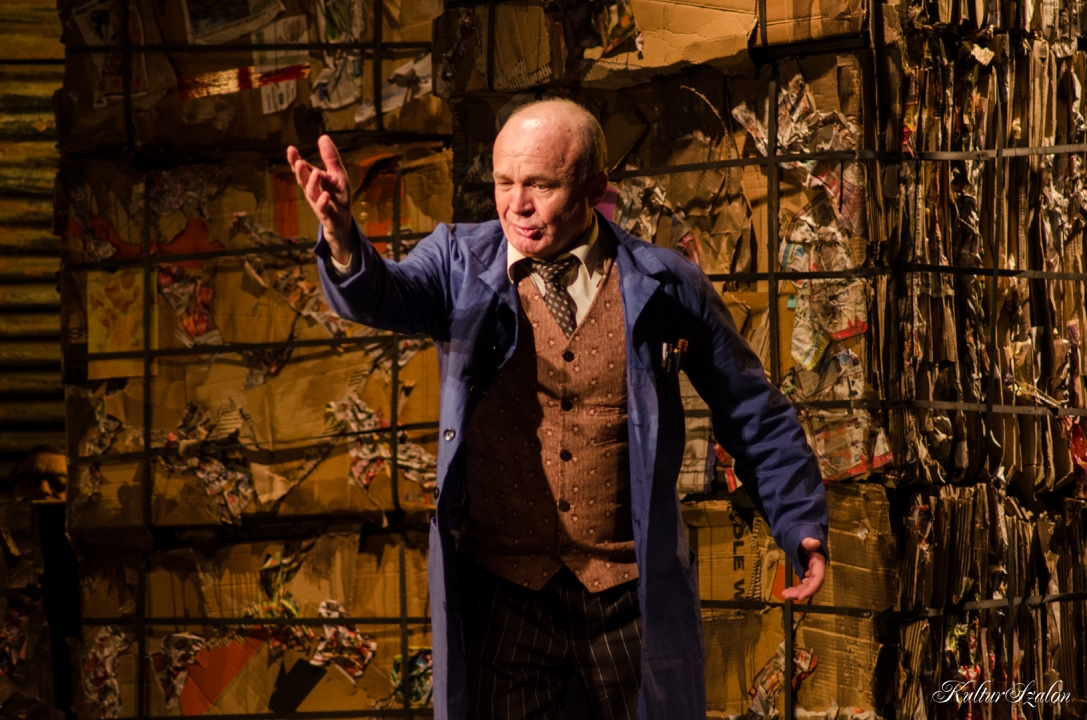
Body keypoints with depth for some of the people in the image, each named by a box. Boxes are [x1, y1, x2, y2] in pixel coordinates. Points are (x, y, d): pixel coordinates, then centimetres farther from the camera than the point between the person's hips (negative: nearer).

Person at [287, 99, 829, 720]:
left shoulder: (664, 286, 1)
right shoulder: (462, 265, 2)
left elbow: (753, 414, 10)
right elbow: (382, 295, -19)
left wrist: (801, 522, 5)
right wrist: (344, 240, -40)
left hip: (629, 593, 0)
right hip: (499, 592, 0)